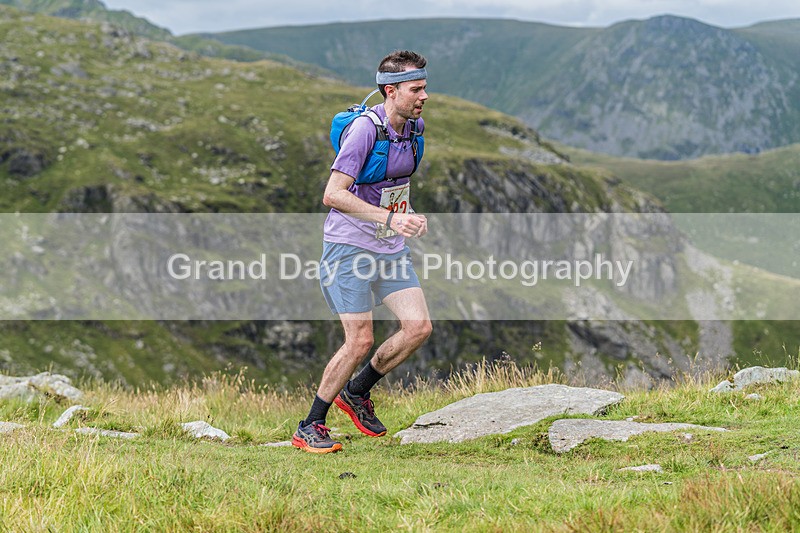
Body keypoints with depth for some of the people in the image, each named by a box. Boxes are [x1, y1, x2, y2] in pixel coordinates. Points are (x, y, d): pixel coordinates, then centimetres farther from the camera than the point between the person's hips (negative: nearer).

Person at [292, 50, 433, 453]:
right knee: (360, 341, -10)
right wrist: (389, 218, -33)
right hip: (351, 245, -7)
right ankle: (309, 428, 5)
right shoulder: (365, 129, -20)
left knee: (419, 327, -4)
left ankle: (356, 392, 18)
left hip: (391, 247, 7)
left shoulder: (414, 127, 4)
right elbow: (333, 195, -26)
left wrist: (407, 216, 12)